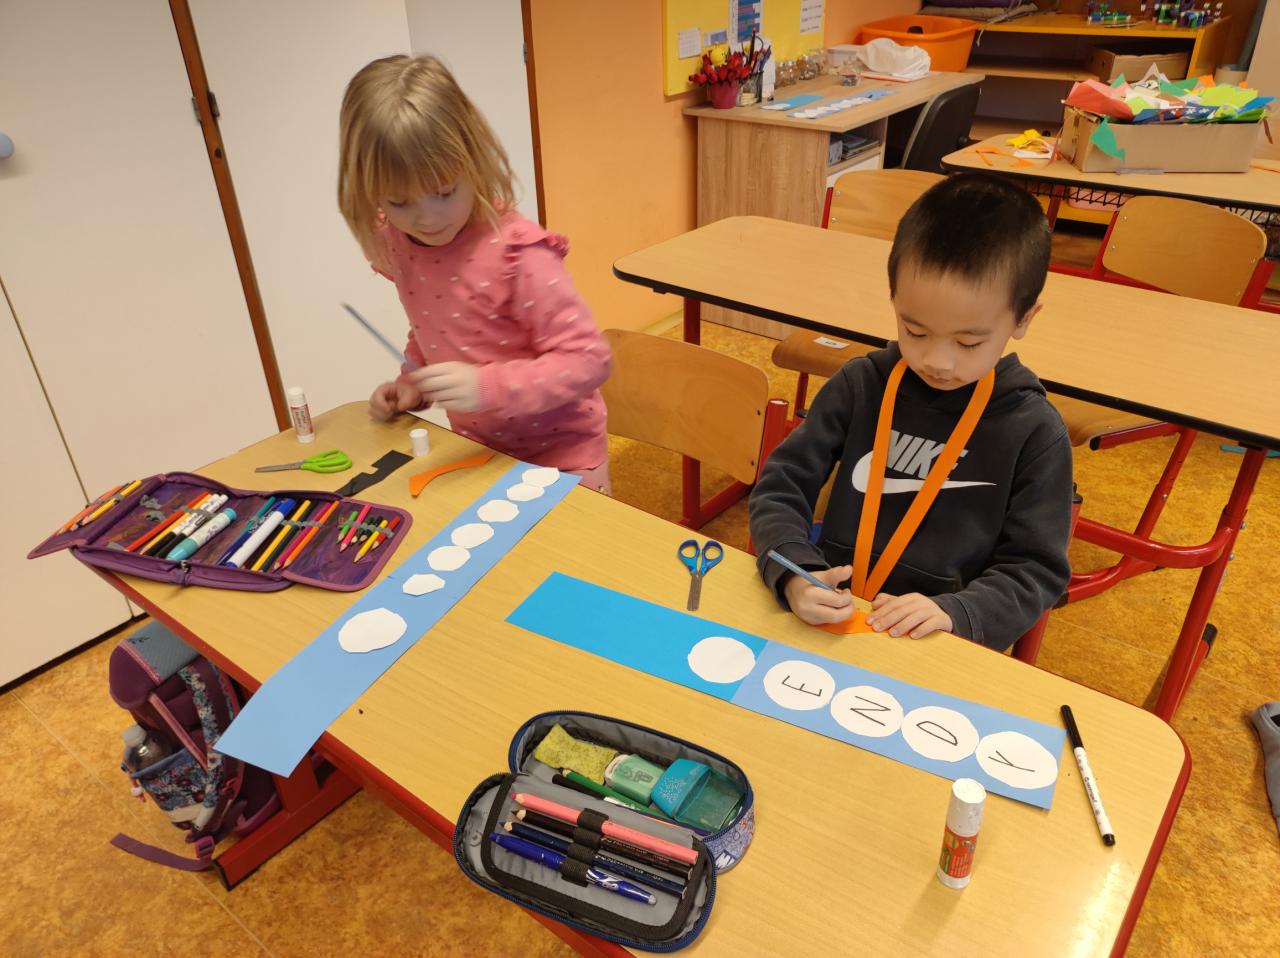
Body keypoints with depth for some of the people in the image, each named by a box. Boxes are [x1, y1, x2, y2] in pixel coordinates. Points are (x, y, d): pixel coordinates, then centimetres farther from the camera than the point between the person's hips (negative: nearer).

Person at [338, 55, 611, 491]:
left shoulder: (515, 251, -26)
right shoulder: (396, 247, -5)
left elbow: (589, 358, -26)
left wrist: (487, 386, -35)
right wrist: (411, 383, -2)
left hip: (557, 454, -5)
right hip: (479, 453, 6)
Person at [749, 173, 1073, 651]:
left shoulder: (1034, 431, -6)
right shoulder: (861, 385, -2)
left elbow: (1036, 567, -2)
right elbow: (781, 486, -1)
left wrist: (954, 613, -20)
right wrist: (793, 573, -19)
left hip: (944, 650, 0)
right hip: (830, 622, 1)